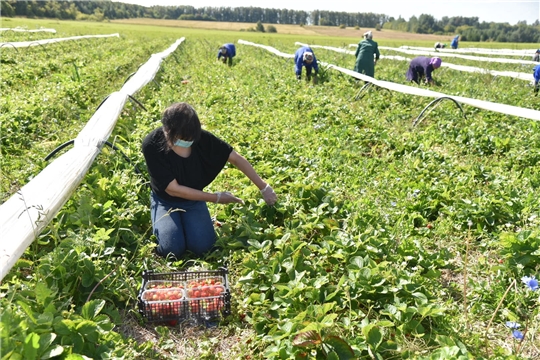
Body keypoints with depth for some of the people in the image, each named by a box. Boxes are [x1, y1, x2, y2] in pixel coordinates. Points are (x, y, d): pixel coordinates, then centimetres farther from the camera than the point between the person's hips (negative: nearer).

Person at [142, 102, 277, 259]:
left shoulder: (201, 138, -23)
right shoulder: (152, 145, -29)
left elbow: (236, 158, -13)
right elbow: (172, 189, -25)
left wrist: (264, 187, -15)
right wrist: (216, 198, -23)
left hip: (194, 199, 2)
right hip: (165, 201, -1)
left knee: (202, 246, -19)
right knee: (172, 248, -22)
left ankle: (187, 222, 13)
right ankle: (161, 224, 11)